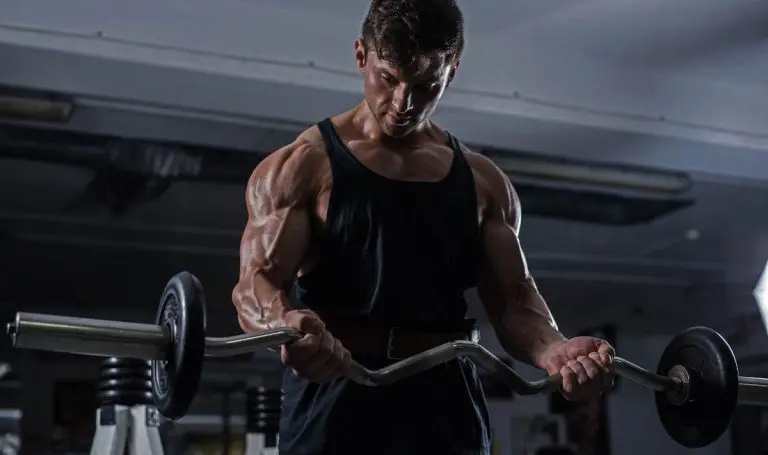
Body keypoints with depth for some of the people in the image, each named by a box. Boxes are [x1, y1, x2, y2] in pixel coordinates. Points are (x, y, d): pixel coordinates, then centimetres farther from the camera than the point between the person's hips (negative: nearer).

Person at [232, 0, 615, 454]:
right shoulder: (299, 168, 3)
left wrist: (553, 351, -14)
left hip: (448, 404, 3)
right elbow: (259, 279, -7)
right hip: (335, 402, -3)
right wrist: (286, 327, -32)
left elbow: (513, 297, 10)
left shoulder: (484, 183, 13)